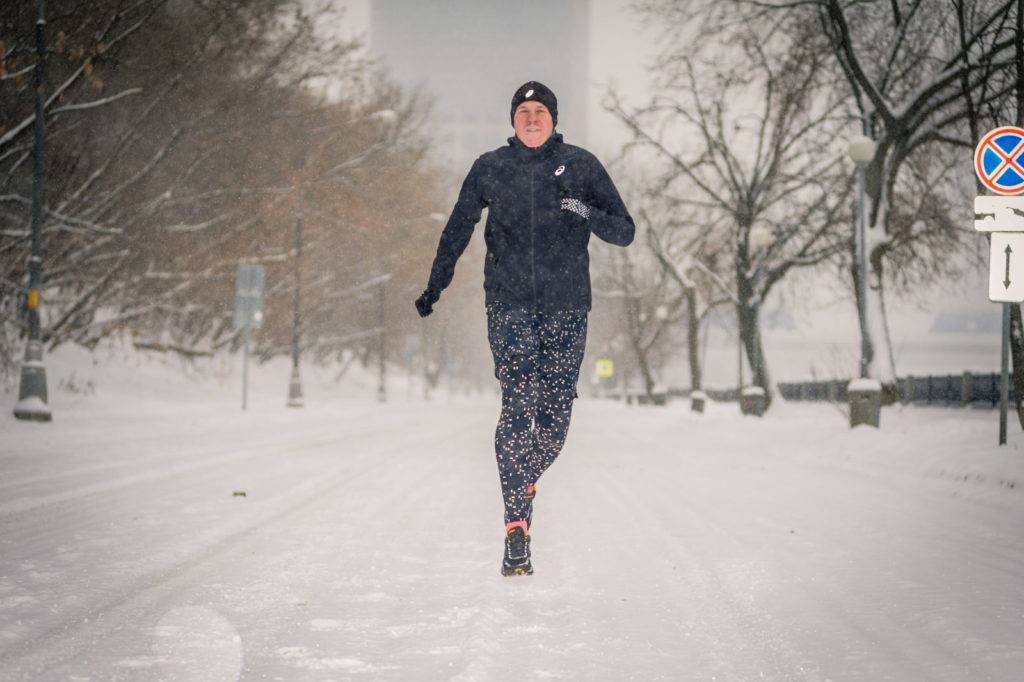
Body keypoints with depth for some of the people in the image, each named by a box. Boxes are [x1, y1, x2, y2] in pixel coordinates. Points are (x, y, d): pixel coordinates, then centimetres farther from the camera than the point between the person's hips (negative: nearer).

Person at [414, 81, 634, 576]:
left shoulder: (581, 165, 5)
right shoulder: (489, 169, 8)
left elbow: (624, 232, 4)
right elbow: (457, 230, 20)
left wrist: (588, 213, -16)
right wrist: (434, 288, 18)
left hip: (566, 309, 1)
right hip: (509, 307, -1)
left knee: (555, 417, 1)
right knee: (517, 407, -15)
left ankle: (525, 480, 34)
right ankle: (516, 529, -18)